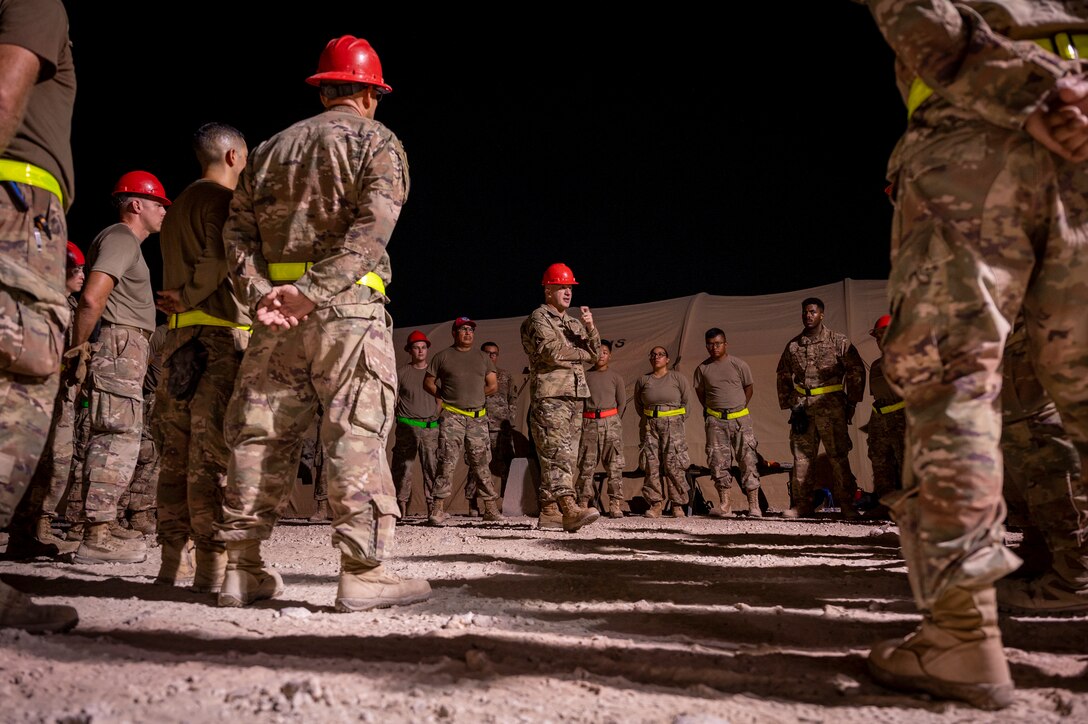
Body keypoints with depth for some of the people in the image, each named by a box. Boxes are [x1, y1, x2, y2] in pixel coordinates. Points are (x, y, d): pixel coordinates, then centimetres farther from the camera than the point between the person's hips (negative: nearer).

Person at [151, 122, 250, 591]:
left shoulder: (180, 204, 24)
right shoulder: (222, 199, -3)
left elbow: (176, 272, 19)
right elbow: (220, 260, -16)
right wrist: (187, 300, -5)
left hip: (181, 337, 9)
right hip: (221, 337, -9)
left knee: (178, 454, 8)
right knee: (214, 453, -9)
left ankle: (175, 562, 13)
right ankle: (212, 565, -8)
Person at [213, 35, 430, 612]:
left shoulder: (270, 149, 21)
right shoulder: (378, 142, 5)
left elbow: (237, 231, 9)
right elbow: (370, 230, -13)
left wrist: (259, 295, -4)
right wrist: (313, 291, -17)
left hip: (275, 316, 5)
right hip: (348, 310, -5)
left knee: (260, 435, 8)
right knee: (357, 437, -5)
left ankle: (243, 568, 12)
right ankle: (363, 572, -6)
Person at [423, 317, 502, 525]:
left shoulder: (483, 358, 16)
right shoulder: (443, 357, 8)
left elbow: (493, 386, 17)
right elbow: (428, 382, 11)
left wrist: (473, 395, 9)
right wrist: (443, 397, 1)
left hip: (478, 417, 3)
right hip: (452, 416, -3)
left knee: (482, 463, 6)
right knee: (447, 462, -11)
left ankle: (490, 507, 11)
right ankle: (437, 509, -10)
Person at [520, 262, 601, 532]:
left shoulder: (574, 323, 24)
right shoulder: (538, 318, 0)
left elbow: (595, 355, 15)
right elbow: (552, 352, -15)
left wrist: (590, 327, -2)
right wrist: (581, 354, 2)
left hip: (574, 396, 8)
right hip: (550, 396, -8)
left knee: (566, 456, 7)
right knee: (558, 454, -17)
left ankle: (549, 511, 11)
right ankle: (569, 508, -27)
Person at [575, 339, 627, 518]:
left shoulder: (616, 377, 10)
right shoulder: (585, 375, 11)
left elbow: (622, 403, 10)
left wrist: (613, 421, 4)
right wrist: (582, 420, 0)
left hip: (610, 422, -1)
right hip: (589, 423, 1)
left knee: (614, 465, -6)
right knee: (586, 465, -1)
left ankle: (615, 504, -5)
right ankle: (583, 503, 1)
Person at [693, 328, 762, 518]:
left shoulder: (739, 364, -1)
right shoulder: (702, 368, 3)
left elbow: (749, 387, 11)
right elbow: (700, 392, 16)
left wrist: (741, 408, 11)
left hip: (740, 419, -1)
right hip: (715, 422, 2)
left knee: (748, 459, -5)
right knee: (718, 462, 1)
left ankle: (754, 505, -1)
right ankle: (724, 505, 8)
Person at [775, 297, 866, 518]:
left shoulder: (838, 341, 3)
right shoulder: (793, 345, 14)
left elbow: (856, 370, 4)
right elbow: (783, 376, 20)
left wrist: (852, 402, 1)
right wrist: (788, 403, 12)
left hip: (830, 407, -4)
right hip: (802, 407, 4)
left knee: (838, 456, -3)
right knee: (801, 456, 4)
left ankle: (846, 504, 3)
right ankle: (802, 503, 10)